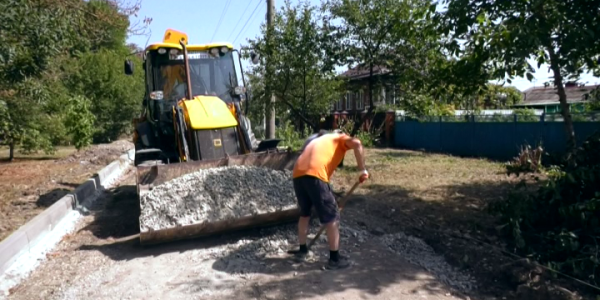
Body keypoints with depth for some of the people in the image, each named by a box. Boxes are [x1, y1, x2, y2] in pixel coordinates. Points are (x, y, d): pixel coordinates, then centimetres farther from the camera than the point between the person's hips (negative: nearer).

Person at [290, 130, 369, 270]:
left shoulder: (318, 140, 38)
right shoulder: (341, 138, 20)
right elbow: (357, 143, -5)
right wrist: (363, 170, -2)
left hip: (297, 174, 7)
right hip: (314, 174, -7)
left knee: (304, 214, 27)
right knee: (332, 217, 6)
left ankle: (302, 250, 37)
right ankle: (334, 258, 12)